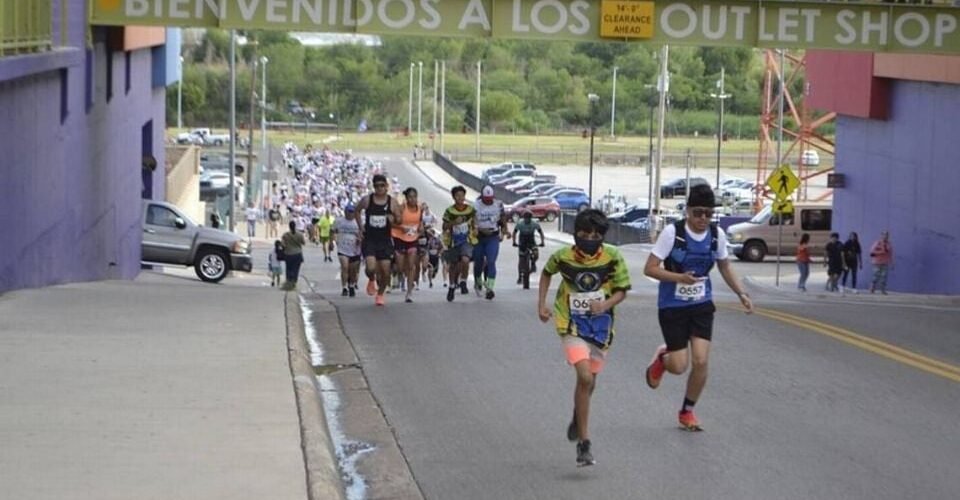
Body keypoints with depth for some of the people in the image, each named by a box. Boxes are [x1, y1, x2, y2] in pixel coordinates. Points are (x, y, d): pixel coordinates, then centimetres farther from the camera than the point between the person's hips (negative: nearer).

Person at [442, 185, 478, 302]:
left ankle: (463, 281, -4)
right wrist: (454, 222, -19)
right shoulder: (449, 211, -5)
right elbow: (445, 227, -3)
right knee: (453, 265, 13)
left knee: (465, 260, -28)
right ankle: (452, 286, 35)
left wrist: (475, 230, -4)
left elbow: (474, 223, 14)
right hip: (453, 241, 1)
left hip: (467, 241, -1)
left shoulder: (471, 210, -1)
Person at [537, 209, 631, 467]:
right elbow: (547, 273, 12)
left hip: (600, 325, 2)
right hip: (572, 325, -2)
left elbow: (621, 290, -2)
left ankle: (578, 420, 50)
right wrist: (541, 304, 5)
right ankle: (583, 443, -15)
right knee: (585, 378, -20)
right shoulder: (563, 256, -10)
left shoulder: (613, 257, -10)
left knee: (588, 382, 16)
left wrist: (605, 305, -22)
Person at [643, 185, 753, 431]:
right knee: (679, 366, -4)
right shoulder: (672, 232, -18)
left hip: (702, 305, 3)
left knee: (701, 361, -8)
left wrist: (741, 294, 5)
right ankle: (662, 358, 35)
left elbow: (725, 266, 14)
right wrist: (679, 278, -30)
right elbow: (650, 269, -16)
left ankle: (687, 412, 16)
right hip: (673, 307, -3)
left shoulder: (717, 234, -4)